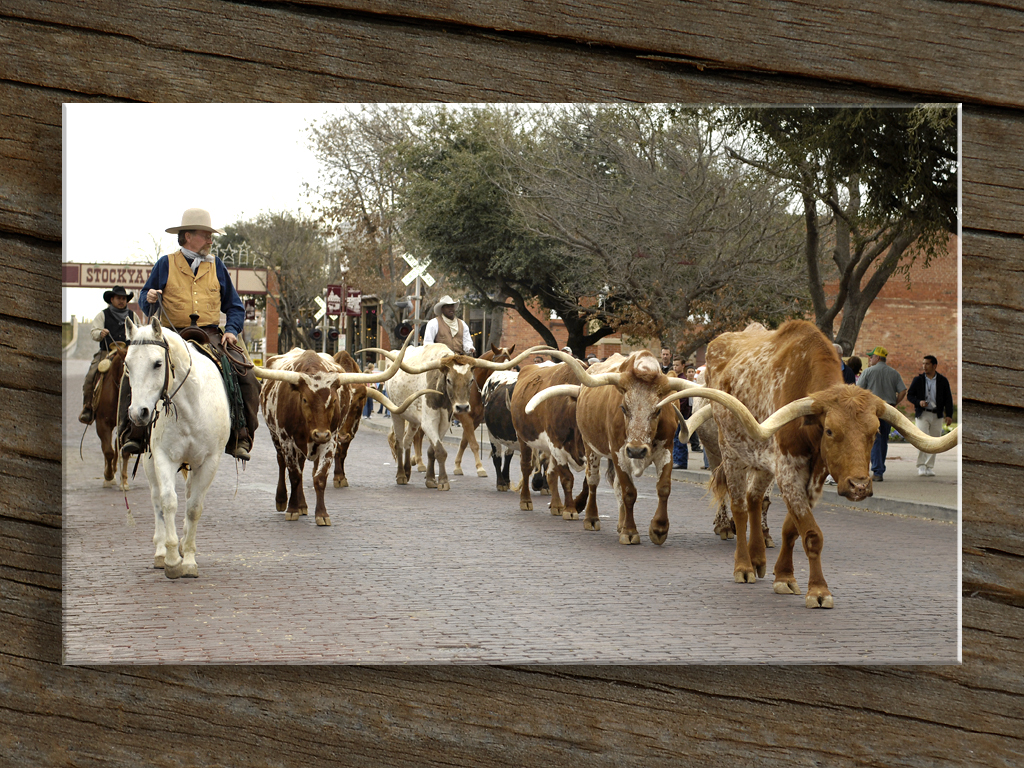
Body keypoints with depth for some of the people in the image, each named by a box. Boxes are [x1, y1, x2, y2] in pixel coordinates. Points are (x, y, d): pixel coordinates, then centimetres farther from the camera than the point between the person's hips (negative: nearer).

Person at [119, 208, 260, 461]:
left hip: (211, 337, 1)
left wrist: (231, 330, -2)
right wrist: (149, 298, -9)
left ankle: (240, 439, -8)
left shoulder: (217, 266, 14)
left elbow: (234, 306, 17)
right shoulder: (165, 265, 8)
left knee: (248, 378, -19)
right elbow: (144, 298, 15)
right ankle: (134, 436, -13)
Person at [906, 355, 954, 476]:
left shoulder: (943, 381, 5)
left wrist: (949, 415, -3)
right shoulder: (918, 379, 4)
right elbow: (909, 395, 7)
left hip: (937, 416, 2)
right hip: (922, 414, -2)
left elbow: (948, 399, 6)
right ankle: (921, 466, -8)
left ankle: (930, 467, 11)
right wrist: (918, 402, -13)